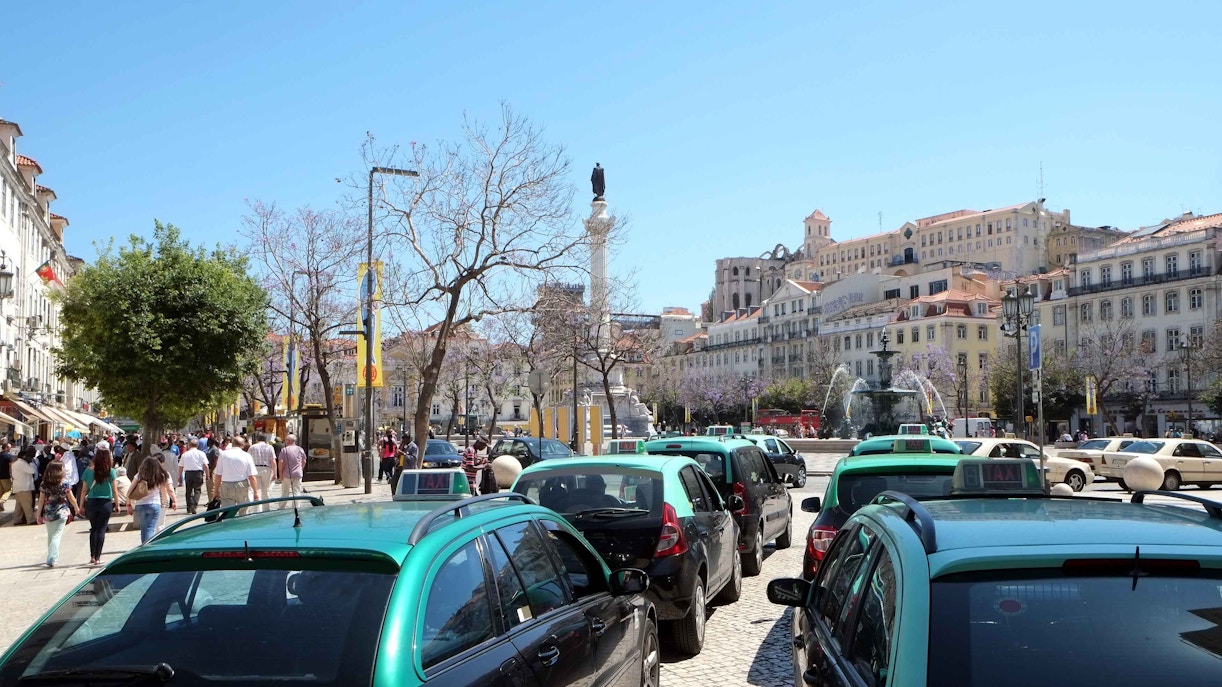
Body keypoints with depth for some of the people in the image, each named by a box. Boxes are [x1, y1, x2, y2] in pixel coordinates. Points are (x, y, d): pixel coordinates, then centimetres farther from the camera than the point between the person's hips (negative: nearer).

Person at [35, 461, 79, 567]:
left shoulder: (44, 483, 0)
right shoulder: (64, 484, -9)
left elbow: (41, 500, 2)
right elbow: (71, 499, -1)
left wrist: (39, 515, 9)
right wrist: (76, 508, 17)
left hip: (47, 513, 4)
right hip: (61, 513, -4)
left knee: (50, 536, 18)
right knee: (56, 536, -2)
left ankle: (52, 557, 31)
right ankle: (52, 560, -11)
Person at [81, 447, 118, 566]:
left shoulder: (88, 471, -1)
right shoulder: (111, 472, -5)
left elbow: (84, 490, 2)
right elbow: (114, 491, -3)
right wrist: (117, 504, 7)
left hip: (91, 503, 2)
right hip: (106, 503, -2)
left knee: (93, 529, 16)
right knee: (101, 530, 4)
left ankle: (92, 557, 14)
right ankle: (97, 558, 3)